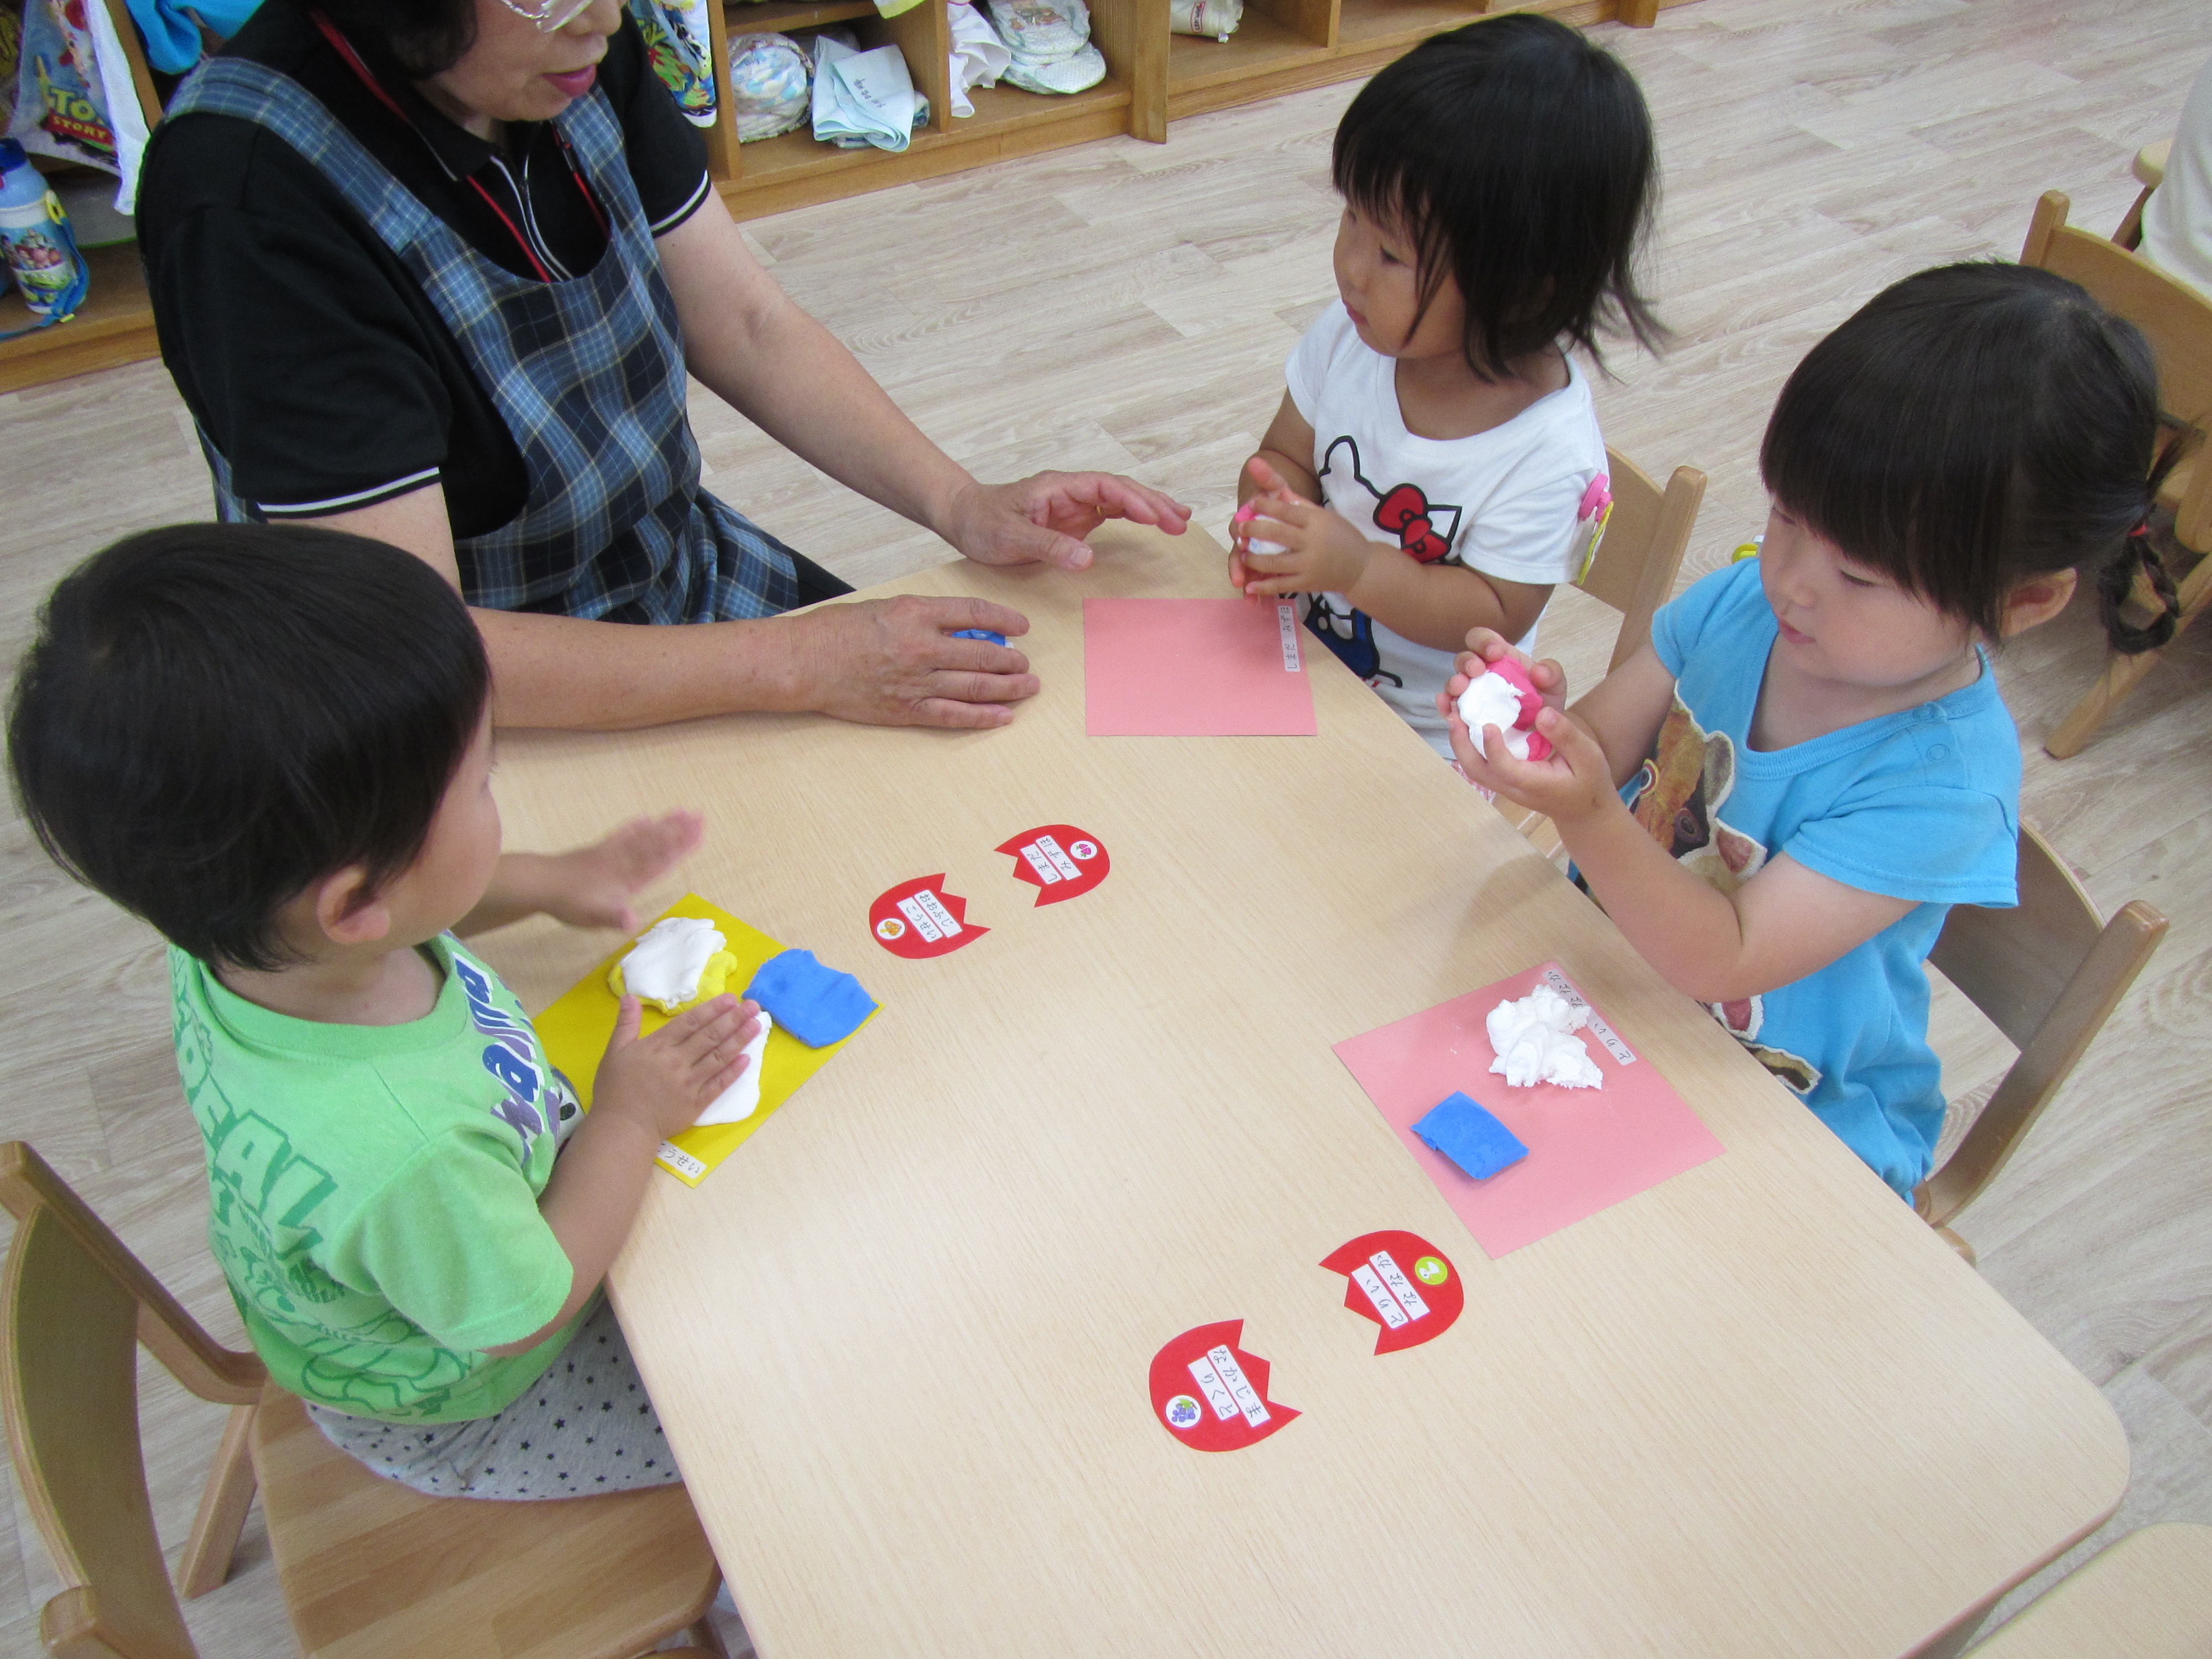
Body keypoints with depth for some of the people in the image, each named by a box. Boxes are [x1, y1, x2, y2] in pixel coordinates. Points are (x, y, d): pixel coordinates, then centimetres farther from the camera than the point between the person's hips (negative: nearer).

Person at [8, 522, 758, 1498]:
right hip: (451, 1417, -7)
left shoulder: (237, 931, -26)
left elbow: (398, 916, 1)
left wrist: (548, 882, -4)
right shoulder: (397, 1153, -50)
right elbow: (527, 1314, -28)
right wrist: (630, 1118, -20)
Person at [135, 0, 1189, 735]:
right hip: (517, 725, -6)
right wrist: (795, 665, -31)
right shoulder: (253, 192, -28)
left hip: (696, 583, 7)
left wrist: (959, 502, -14)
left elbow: (746, 325, 0)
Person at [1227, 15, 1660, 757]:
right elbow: (1286, 455, 3)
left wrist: (1360, 567, -33)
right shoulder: (1353, 333, -9)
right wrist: (1273, 515, -21)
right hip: (1306, 656, 5)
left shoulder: (1549, 451, -25)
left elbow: (1497, 616, -19)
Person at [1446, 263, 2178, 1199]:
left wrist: (1591, 818, -43)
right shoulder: (1743, 601, -11)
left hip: (1792, 1119, -5)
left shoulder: (1944, 782, -26)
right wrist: (1543, 717, -30)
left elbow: (1723, 958, -29)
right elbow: (1602, 750, -7)